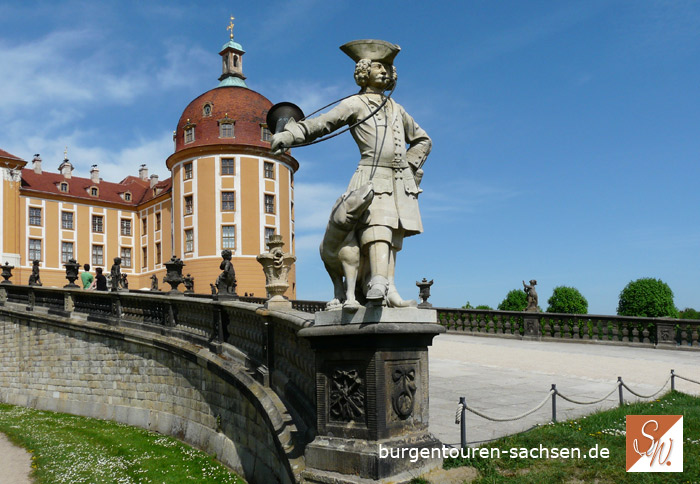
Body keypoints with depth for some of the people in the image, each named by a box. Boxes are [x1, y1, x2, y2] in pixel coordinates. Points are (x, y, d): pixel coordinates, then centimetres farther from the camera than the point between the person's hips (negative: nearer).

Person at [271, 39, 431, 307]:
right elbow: (319, 123, -1)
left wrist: (410, 168, 18)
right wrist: (289, 135, -17)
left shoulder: (396, 108, 24)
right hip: (372, 177, -5)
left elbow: (422, 140, 33)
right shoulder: (355, 104, 9)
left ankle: (385, 289, -7)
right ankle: (381, 284, -37)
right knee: (378, 228, -23)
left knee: (393, 236, -4)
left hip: (400, 182, 6)